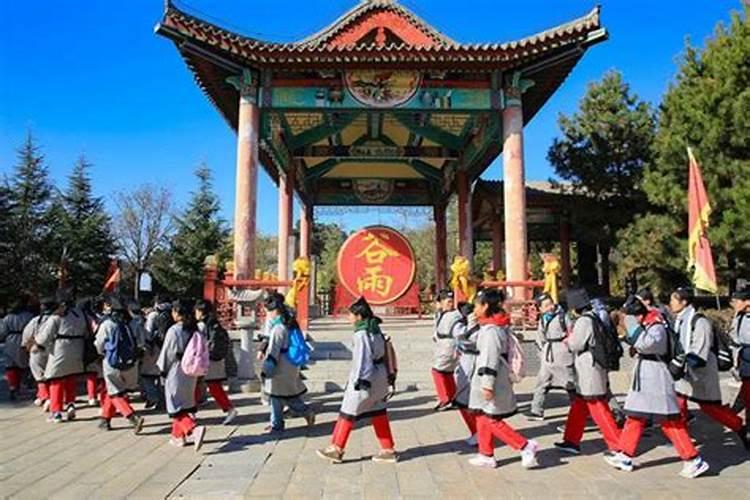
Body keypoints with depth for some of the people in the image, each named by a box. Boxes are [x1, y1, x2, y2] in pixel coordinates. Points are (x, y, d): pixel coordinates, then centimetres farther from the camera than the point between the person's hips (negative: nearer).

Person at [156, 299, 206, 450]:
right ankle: (178, 436, 27)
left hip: (175, 372, -6)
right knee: (186, 403, 17)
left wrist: (162, 369, 2)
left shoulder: (174, 330, -17)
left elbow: (167, 353, -11)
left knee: (176, 406, 0)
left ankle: (194, 429, -19)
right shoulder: (194, 330, 1)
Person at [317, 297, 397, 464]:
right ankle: (388, 450, 20)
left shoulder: (362, 334, -19)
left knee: (348, 413, 4)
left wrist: (359, 381, -17)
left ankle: (336, 449, 14)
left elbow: (362, 359, -21)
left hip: (365, 380, -9)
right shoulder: (375, 330, 7)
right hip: (379, 378, 9)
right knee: (379, 414, 15)